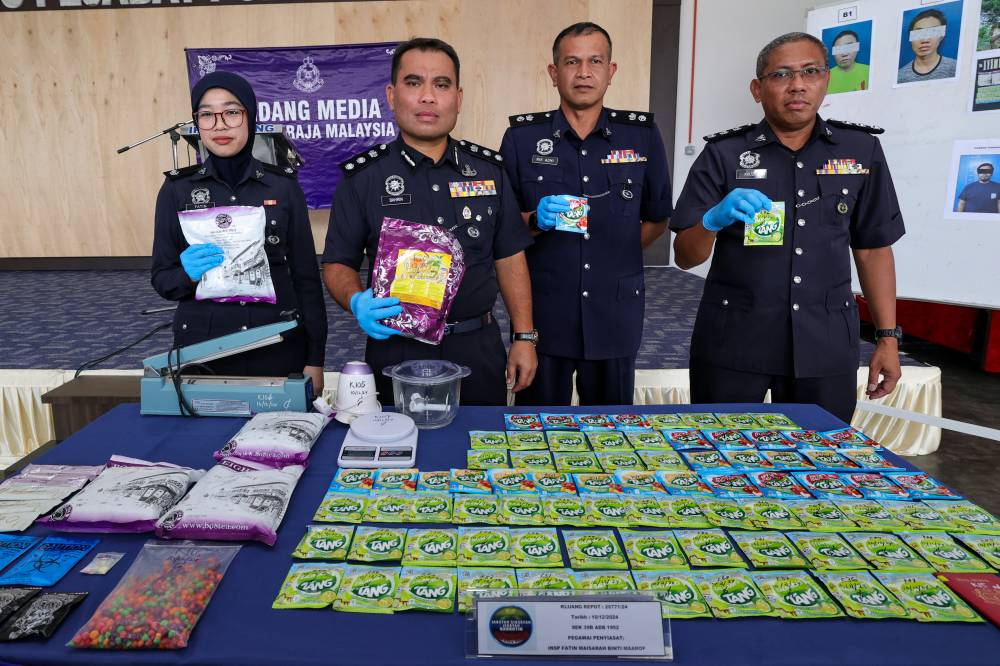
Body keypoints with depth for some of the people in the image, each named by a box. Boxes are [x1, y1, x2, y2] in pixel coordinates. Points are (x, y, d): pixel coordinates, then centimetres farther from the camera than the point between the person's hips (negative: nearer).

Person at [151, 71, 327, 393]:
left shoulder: (283, 184, 0)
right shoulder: (177, 189, 1)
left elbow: (306, 275, 1)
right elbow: (162, 278, 5)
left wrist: (315, 358, -2)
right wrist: (189, 273, -18)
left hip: (278, 347, 0)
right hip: (202, 349, 1)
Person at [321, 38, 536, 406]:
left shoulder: (489, 169, 5)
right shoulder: (362, 176, -2)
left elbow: (510, 257, 7)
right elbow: (338, 264, 0)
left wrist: (524, 337, 4)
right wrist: (357, 303, -22)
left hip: (479, 349, 2)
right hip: (396, 350, -2)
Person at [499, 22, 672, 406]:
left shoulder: (643, 134, 4)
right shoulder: (522, 136, 0)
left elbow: (657, 218, 14)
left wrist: (617, 254, 3)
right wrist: (536, 220, -16)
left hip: (615, 313, 2)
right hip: (542, 313, -1)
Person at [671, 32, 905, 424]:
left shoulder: (861, 150, 4)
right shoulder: (723, 154, -3)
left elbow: (872, 249, 11)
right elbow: (685, 257, -5)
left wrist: (887, 336, 7)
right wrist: (713, 220, -25)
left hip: (826, 344, 2)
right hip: (732, 343, -1)